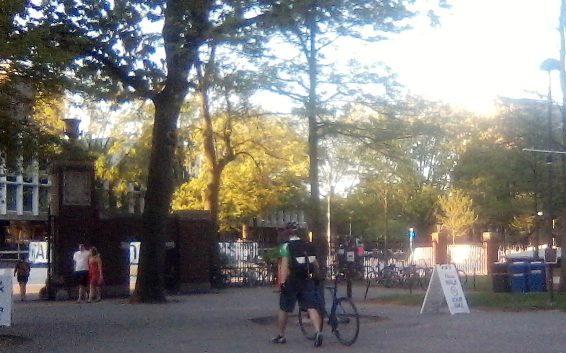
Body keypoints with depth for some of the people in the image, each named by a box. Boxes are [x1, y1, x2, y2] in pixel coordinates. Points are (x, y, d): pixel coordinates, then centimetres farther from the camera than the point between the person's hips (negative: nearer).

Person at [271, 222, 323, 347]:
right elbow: (315, 266, 11)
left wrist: (282, 282, -20)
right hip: (307, 281, 4)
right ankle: (318, 332, -21)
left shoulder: (286, 246, -6)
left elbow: (285, 265, -17)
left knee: (283, 309, 11)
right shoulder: (307, 246, 10)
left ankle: (280, 336, 21)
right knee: (312, 308, -2)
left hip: (292, 282, -4)